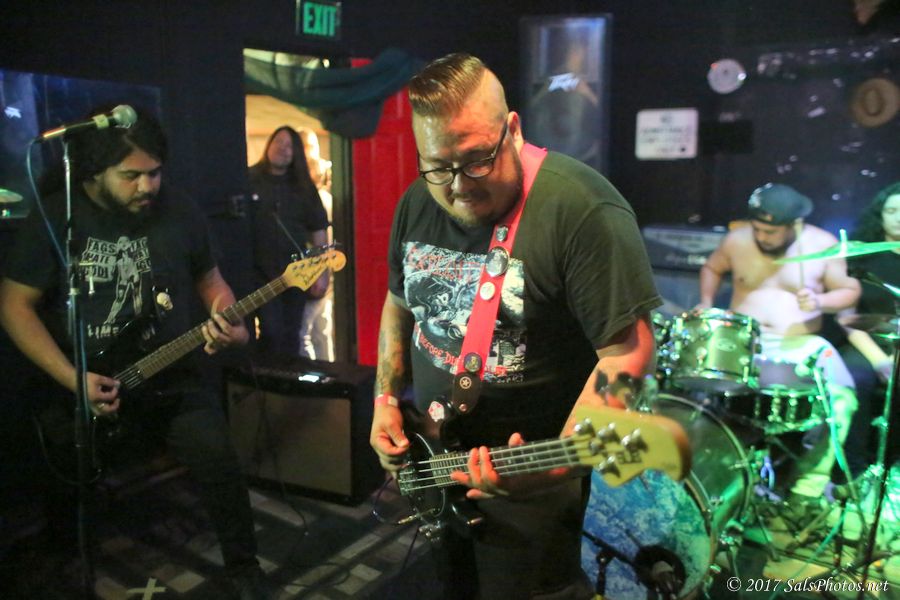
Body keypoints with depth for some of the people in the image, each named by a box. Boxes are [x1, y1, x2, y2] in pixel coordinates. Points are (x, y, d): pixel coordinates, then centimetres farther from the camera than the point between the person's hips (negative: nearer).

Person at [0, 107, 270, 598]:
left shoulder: (180, 213, -3)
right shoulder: (53, 220, -9)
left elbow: (209, 281, 10)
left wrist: (227, 322, -13)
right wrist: (73, 379, -15)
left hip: (171, 377, 1)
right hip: (81, 385, 0)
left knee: (219, 463, -15)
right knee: (68, 489, 11)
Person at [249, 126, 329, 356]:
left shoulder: (303, 186, 7)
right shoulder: (249, 179, -2)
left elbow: (318, 229, 6)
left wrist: (322, 273, 1)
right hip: (261, 273, -3)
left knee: (291, 336, 10)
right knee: (272, 332, -9)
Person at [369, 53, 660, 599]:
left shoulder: (581, 208, -24)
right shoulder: (417, 205, -1)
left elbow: (628, 349, -24)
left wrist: (562, 462, -33)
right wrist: (387, 399, 4)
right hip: (428, 459, 7)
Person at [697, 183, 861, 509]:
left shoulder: (824, 246, -2)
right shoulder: (737, 240, 2)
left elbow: (849, 291, 5)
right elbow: (712, 268, 19)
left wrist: (819, 302, -16)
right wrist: (707, 303, 2)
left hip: (802, 346, -1)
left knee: (840, 396, -27)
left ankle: (811, 483, -11)